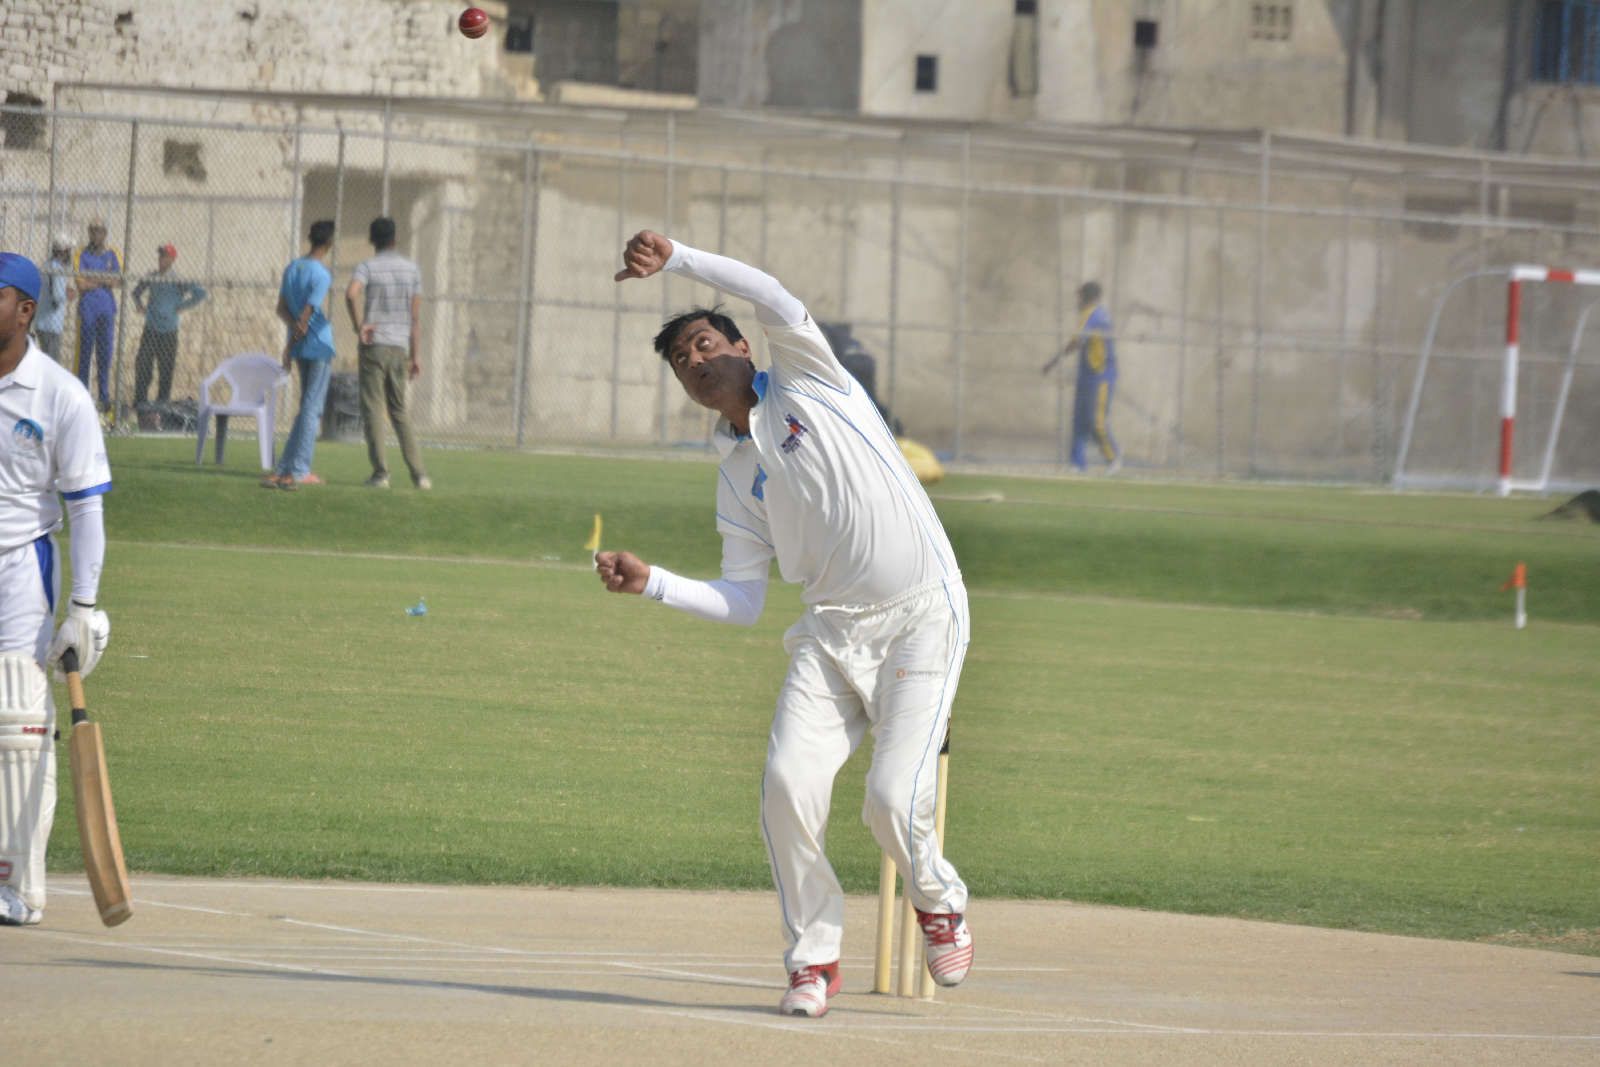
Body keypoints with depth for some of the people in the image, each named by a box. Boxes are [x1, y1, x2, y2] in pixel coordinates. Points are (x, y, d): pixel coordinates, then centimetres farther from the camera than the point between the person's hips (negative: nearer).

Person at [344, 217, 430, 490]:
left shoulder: (367, 267, -4)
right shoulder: (411, 269, 8)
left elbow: (352, 294, -26)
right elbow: (416, 316, 8)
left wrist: (359, 326, -14)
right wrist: (415, 356, 11)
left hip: (373, 345, -4)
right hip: (400, 346, 4)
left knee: (373, 411, 0)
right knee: (399, 411, 12)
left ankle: (380, 473, -6)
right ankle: (418, 472, 4)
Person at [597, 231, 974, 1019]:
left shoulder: (805, 380, 3)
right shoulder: (735, 479, 14)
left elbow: (778, 304, -17)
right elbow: (743, 601, 7)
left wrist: (676, 259, -18)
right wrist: (650, 583, -5)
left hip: (921, 619, -5)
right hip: (832, 632, 5)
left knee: (893, 799, -15)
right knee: (788, 783, -14)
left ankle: (938, 900, 17)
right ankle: (814, 958, 0)